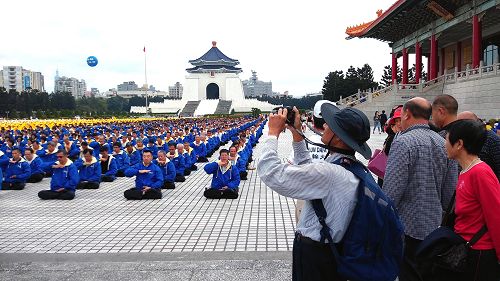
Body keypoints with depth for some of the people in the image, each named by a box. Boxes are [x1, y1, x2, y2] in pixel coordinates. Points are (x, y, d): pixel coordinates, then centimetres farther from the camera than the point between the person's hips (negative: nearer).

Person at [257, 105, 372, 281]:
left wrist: (274, 132, -18)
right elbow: (309, 171, 13)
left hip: (314, 256, -8)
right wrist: (297, 134, 7)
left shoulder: (329, 173, -31)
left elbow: (271, 173, -30)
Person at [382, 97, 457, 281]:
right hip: (435, 226, 7)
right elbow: (451, 190, 9)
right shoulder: (443, 143, 5)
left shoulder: (404, 142, -16)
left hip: (408, 227, -7)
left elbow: (392, 191, -21)